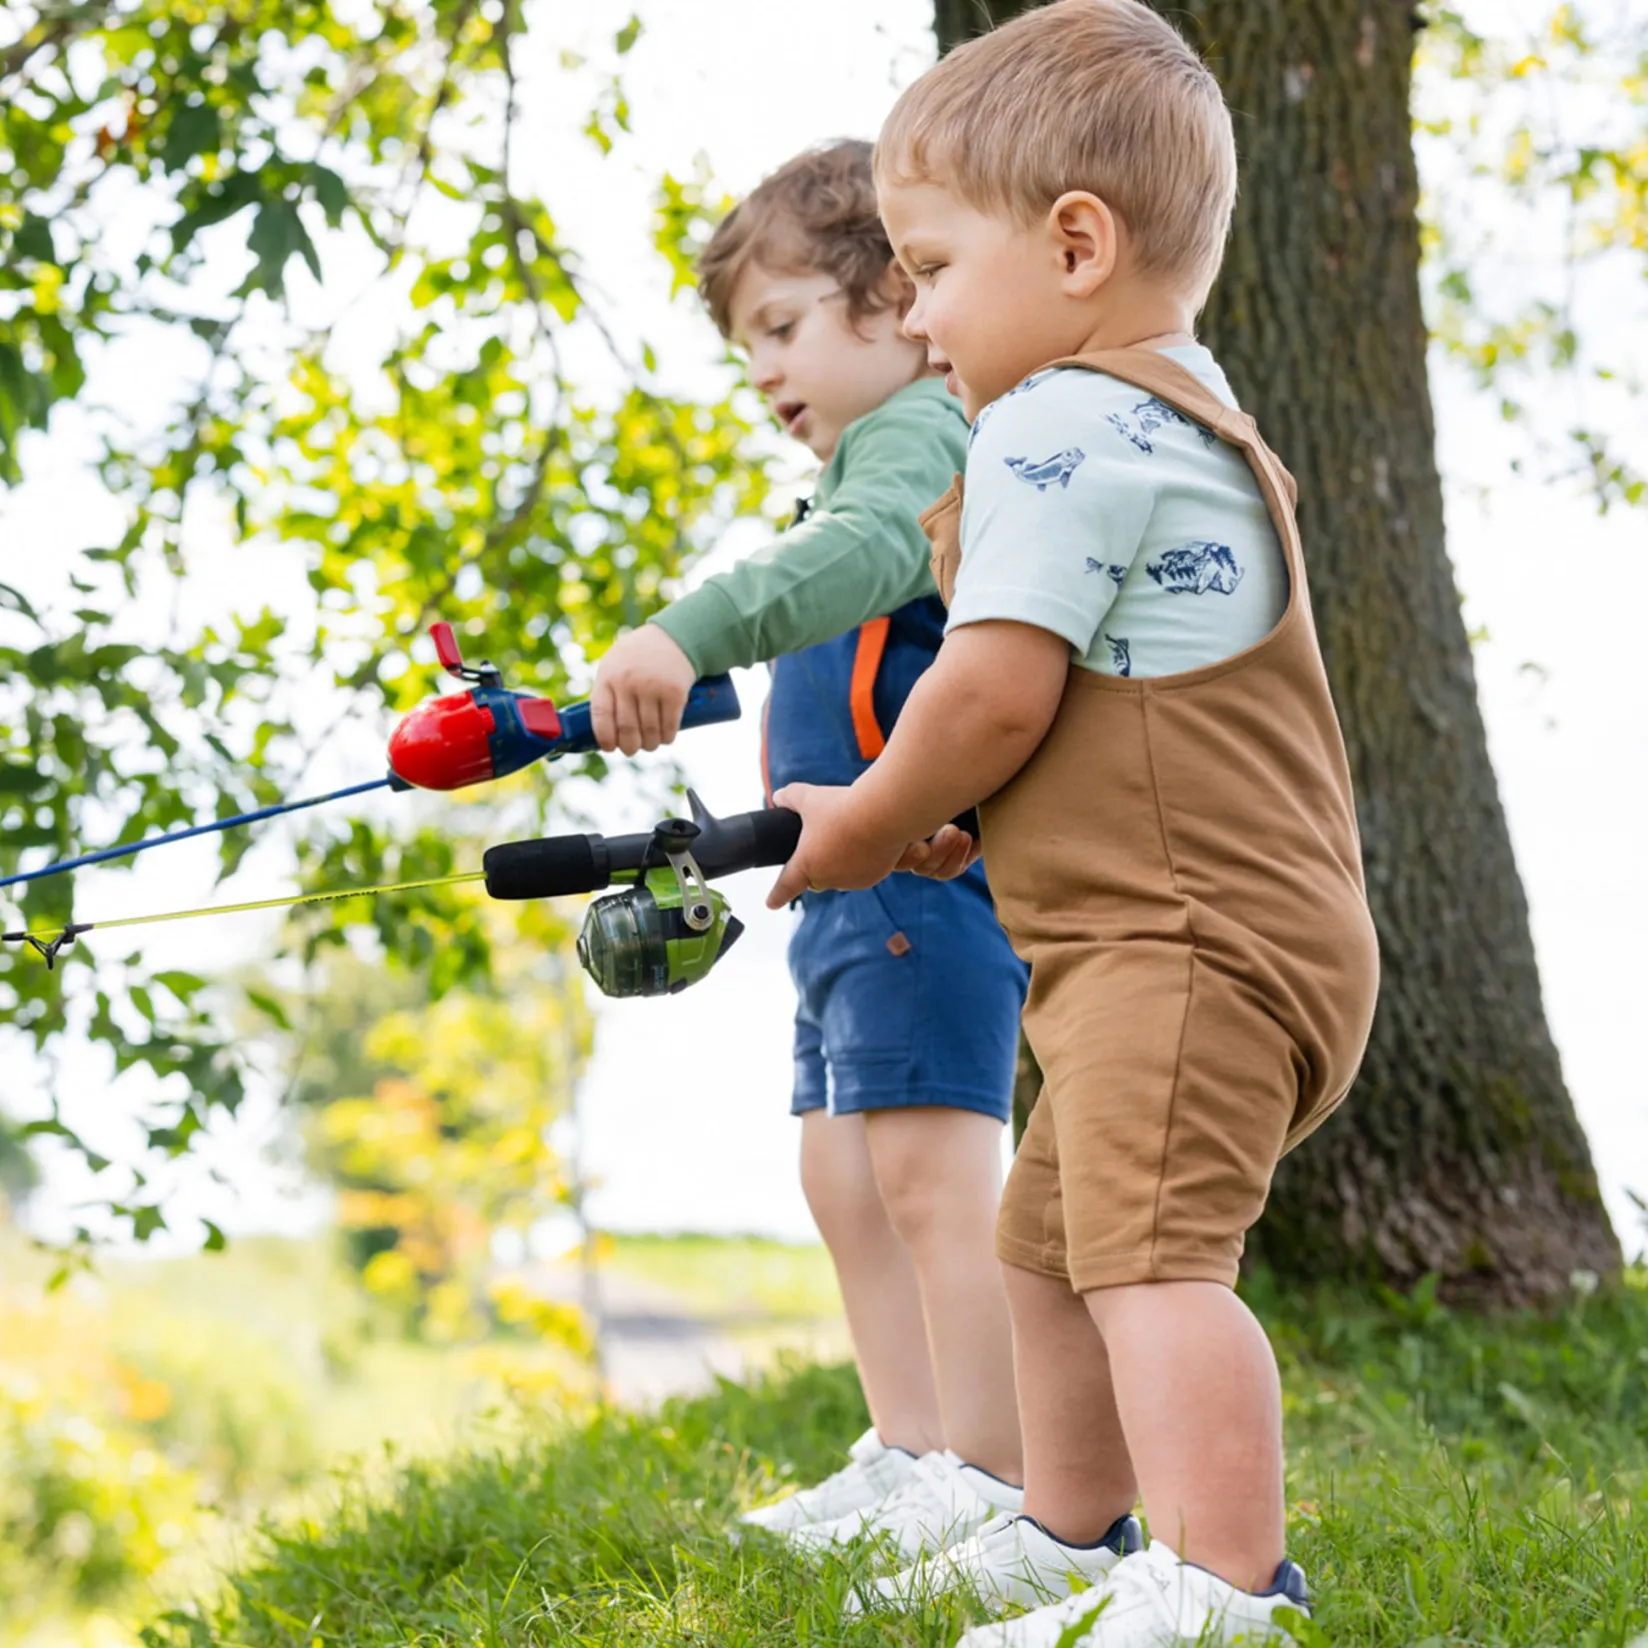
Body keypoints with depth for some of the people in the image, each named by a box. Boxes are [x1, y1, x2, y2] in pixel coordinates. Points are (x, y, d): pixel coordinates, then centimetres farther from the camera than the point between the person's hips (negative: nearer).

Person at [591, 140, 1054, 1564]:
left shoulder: (915, 432, -11)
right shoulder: (871, 459, 25)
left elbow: (868, 553, -34)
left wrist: (692, 633, -47)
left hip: (925, 868, -12)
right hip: (858, 884, 12)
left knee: (933, 1175, -13)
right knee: (844, 1175, 15)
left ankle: (995, 1489, -11)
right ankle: (906, 1460, 22)